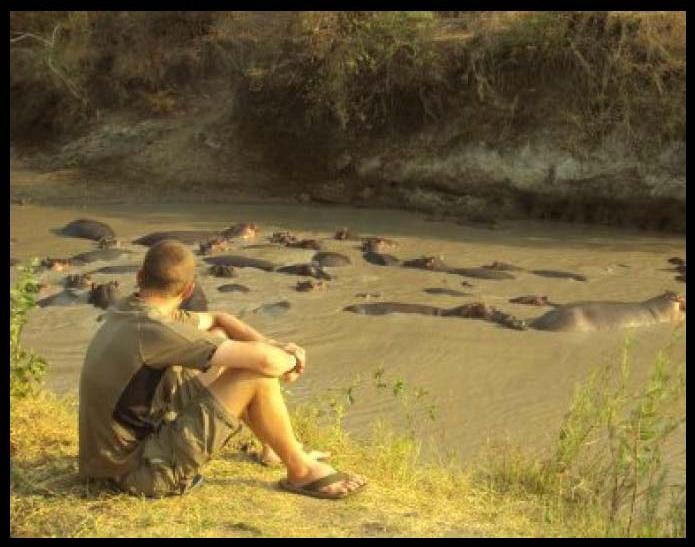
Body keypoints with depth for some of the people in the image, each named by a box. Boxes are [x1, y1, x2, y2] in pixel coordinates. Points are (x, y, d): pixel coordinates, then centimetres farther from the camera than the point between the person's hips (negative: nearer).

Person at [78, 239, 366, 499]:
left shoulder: (127, 312, 3)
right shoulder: (152, 332, -25)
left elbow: (217, 319, 16)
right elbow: (262, 360, -28)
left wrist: (274, 346, 0)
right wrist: (290, 359, -4)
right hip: (141, 471, -9)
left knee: (218, 339, 14)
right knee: (256, 375, -16)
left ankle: (274, 446, 26)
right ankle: (300, 470, 7)